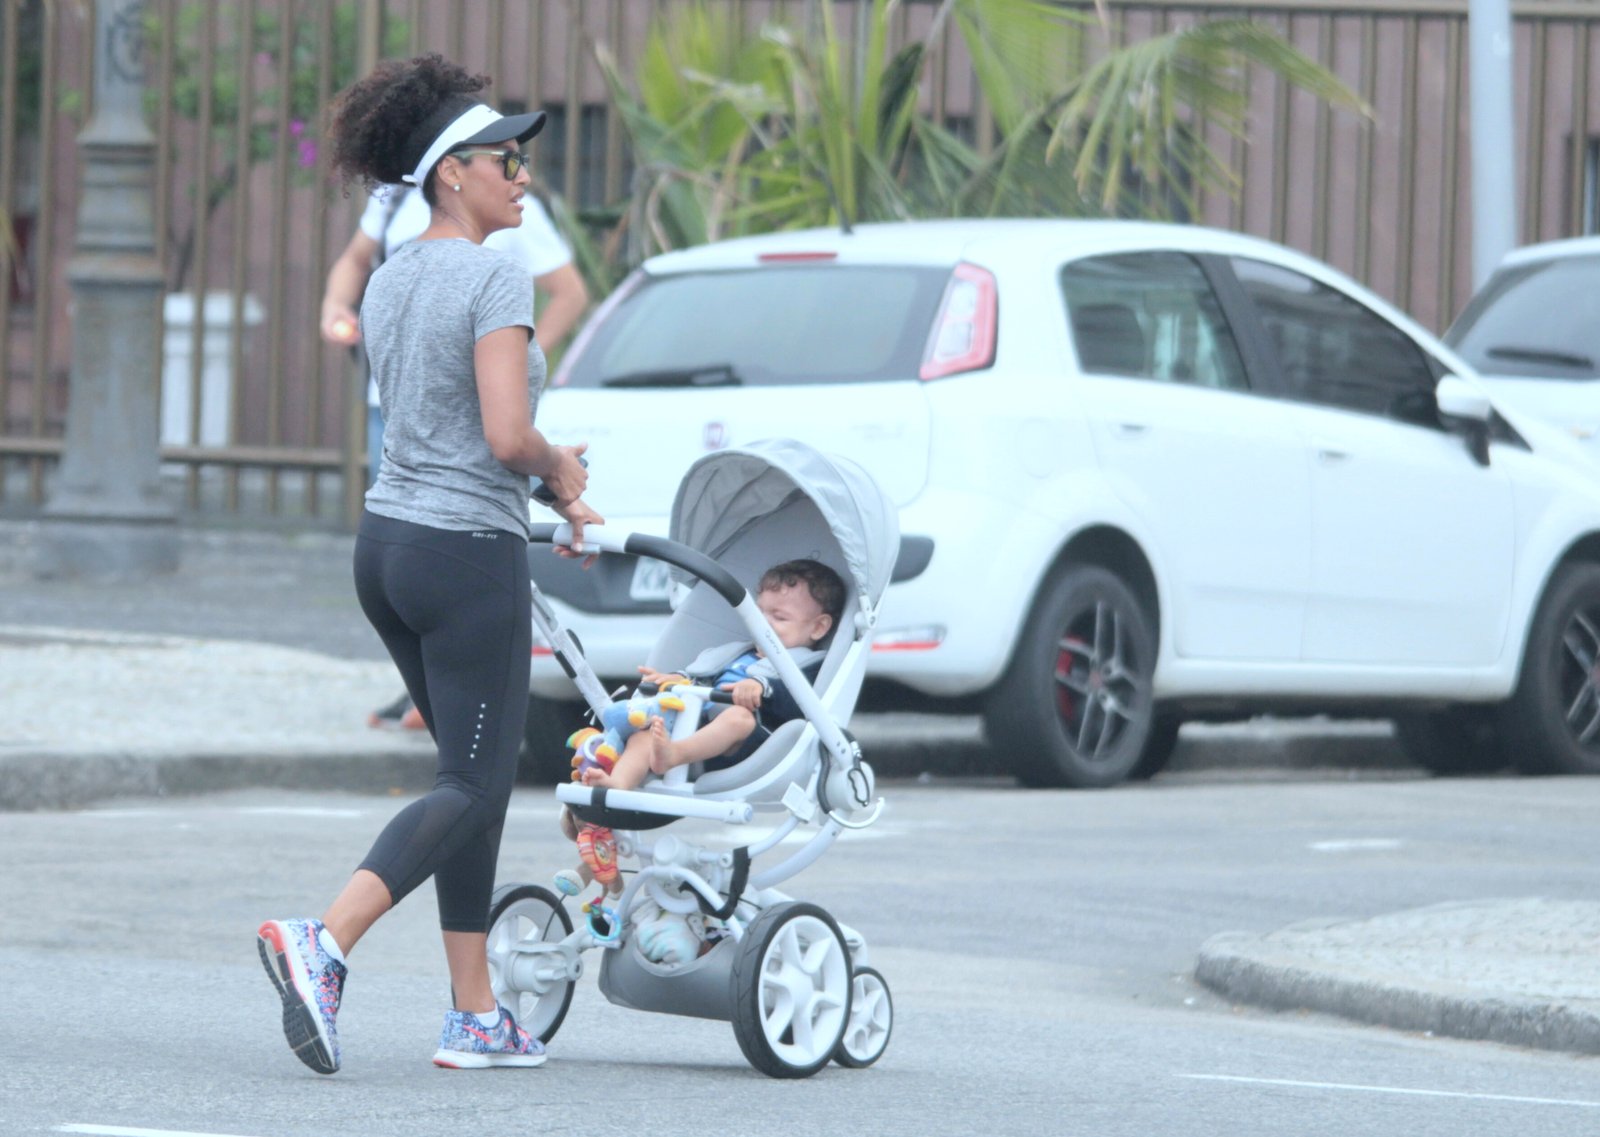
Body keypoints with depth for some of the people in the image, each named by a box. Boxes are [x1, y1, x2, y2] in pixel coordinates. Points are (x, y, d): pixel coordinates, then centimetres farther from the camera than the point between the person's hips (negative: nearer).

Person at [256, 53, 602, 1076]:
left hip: (389, 541, 9)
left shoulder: (391, 282, 12)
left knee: (480, 774, 16)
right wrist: (558, 468, -1)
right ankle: (322, 943, -21)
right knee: (474, 786, -3)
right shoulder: (495, 278, -14)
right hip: (469, 553, -9)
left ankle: (475, 1015, 15)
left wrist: (550, 483, 18)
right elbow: (506, 434, -22)